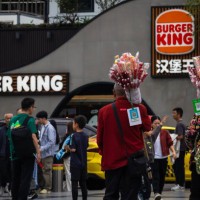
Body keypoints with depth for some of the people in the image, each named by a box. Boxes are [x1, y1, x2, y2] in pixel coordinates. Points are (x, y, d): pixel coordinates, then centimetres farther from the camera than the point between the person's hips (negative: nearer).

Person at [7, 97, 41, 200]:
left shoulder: (13, 120, 9)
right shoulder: (30, 120, -8)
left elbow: (9, 137, 13)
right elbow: (33, 137, -18)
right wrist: (38, 152, -18)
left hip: (14, 154, 5)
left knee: (15, 180, 12)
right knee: (25, 180, -3)